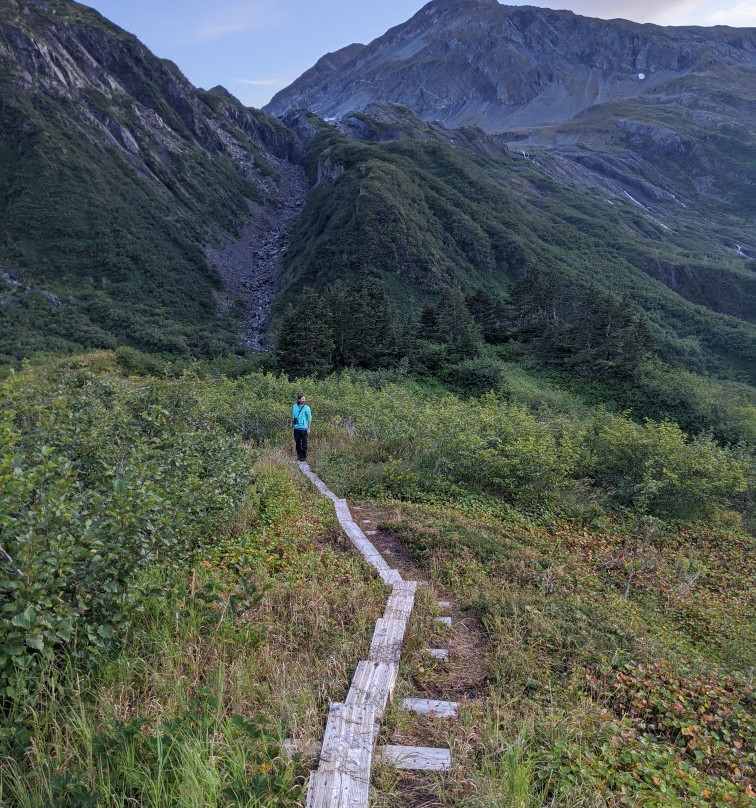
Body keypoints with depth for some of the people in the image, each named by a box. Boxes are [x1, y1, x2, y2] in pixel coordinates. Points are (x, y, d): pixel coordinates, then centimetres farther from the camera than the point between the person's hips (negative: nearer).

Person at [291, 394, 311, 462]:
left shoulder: (306, 407, -7)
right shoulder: (294, 407, 5)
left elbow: (309, 419, -5)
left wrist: (308, 428, -7)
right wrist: (292, 423, 14)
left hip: (303, 428, -4)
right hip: (296, 428, 4)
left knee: (304, 443, 2)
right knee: (297, 442, 12)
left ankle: (304, 456, 12)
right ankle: (299, 455, 25)